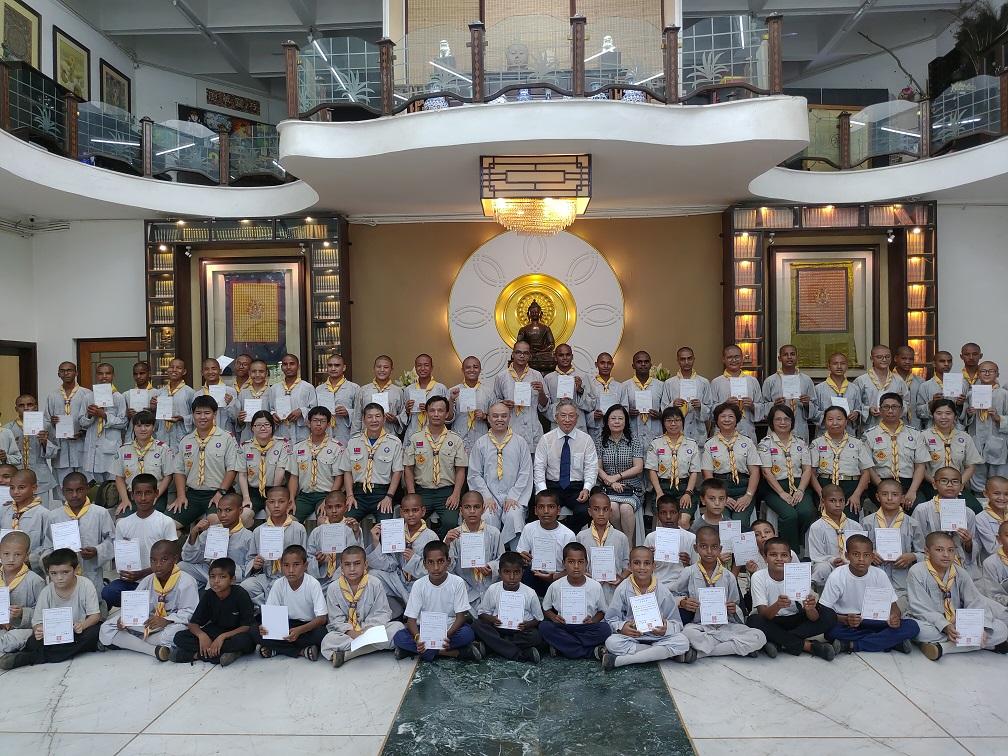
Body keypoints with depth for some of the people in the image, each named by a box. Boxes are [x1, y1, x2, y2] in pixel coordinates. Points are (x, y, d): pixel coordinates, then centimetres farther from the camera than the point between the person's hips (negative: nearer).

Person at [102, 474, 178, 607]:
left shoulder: (166, 522, -3)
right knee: (107, 593, -24)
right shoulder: (123, 524, 9)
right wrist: (123, 571, -8)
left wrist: (142, 573, -13)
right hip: (129, 580, 4)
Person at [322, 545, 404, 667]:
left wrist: (370, 628, -21)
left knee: (397, 627, -26)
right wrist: (351, 632, -21)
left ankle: (345, 655, -26)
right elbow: (336, 619, -4)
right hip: (346, 633, -1)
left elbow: (383, 613, -3)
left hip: (372, 630, 1)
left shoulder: (375, 585, -4)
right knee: (328, 640, -31)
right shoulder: (333, 588, -3)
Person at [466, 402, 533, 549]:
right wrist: (487, 497, -7)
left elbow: (525, 473, 4)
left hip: (514, 497, 0)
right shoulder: (480, 444, 11)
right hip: (488, 496, 0)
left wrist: (513, 497, -7)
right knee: (487, 518, -29)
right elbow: (474, 475, 6)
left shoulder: (520, 442, 11)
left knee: (514, 516, -29)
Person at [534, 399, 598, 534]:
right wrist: (543, 491, -14)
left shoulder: (586, 439, 6)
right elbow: (539, 468, 1)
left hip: (577, 488, 1)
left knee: (585, 512, -29)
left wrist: (586, 489, -15)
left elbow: (591, 468, 3)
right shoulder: (546, 439, 5)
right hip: (552, 487, 0)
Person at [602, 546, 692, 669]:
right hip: (630, 638, -1)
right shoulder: (623, 589, -4)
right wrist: (622, 627, -24)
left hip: (658, 637, 1)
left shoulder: (663, 592, -3)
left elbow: (676, 623, -1)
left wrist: (666, 628, -23)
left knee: (682, 642, -27)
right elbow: (611, 619, -3)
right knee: (611, 642, -31)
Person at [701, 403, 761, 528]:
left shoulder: (747, 442, 13)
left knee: (740, 523, -27)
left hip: (743, 487, 1)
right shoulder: (709, 444, 10)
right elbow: (707, 475, 3)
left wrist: (748, 496, -9)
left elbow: (755, 472, 6)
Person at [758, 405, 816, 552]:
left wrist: (800, 491, -8)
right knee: (789, 515, -29)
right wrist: (782, 493, -15)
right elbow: (767, 472, -5)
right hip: (774, 488, -3)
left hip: (799, 486, 3)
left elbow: (807, 469, 7)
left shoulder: (801, 442, 14)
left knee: (807, 512, -27)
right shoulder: (765, 444, 3)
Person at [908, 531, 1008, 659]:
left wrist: (981, 627, -24)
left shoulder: (960, 573, 3)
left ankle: (941, 647, -24)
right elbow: (920, 608, -16)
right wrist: (944, 626, -29)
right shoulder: (917, 572, -10)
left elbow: (976, 602, -6)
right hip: (932, 625, -4)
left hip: (959, 624, 4)